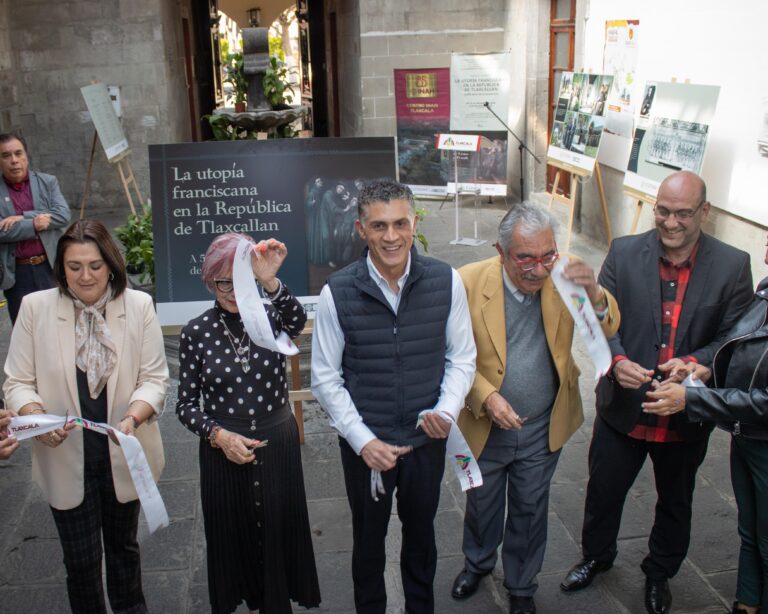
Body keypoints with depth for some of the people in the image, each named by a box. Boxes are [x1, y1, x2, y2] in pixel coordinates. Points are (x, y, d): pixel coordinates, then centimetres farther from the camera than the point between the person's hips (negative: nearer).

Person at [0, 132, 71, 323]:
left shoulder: (47, 182, 5)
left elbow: (63, 215, -8)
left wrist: (23, 217, -15)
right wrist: (34, 225, -16)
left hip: (51, 267, 1)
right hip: (16, 274, -1)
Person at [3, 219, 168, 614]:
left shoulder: (139, 305, -9)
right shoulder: (35, 307, -9)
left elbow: (154, 378, -9)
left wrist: (133, 418, -27)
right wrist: (38, 419, -26)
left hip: (124, 456, 1)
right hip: (66, 459, -1)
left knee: (124, 545, 24)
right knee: (81, 561, 10)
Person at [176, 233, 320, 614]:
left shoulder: (271, 318, -6)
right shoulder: (196, 333, -5)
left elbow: (297, 320, -31)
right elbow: (186, 403, -1)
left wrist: (271, 283, -48)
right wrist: (218, 434, -17)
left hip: (278, 447, 0)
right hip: (223, 451, 0)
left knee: (279, 532, 12)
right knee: (234, 534, 15)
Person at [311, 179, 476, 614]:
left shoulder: (446, 281, -11)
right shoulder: (338, 293, -14)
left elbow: (462, 357, 0)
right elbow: (325, 377, -7)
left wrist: (448, 409, -16)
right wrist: (363, 440, -12)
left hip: (427, 439, 2)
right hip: (365, 443, -1)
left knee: (421, 535, 23)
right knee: (368, 540, 20)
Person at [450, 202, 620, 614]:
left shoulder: (562, 278, -14)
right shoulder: (470, 282, -20)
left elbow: (607, 329, -16)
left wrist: (594, 295, -38)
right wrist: (485, 397, -25)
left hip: (543, 429, 1)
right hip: (485, 426, -1)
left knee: (529, 511, 20)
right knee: (481, 504, 24)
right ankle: (478, 563, 54)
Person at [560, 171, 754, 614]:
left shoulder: (733, 265, -10)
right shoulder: (624, 253, -9)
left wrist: (695, 362, -26)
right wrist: (616, 360, -27)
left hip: (687, 416, 0)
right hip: (623, 408, 0)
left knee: (675, 503, 22)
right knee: (604, 491, 20)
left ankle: (660, 573, 49)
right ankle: (597, 556, 49)